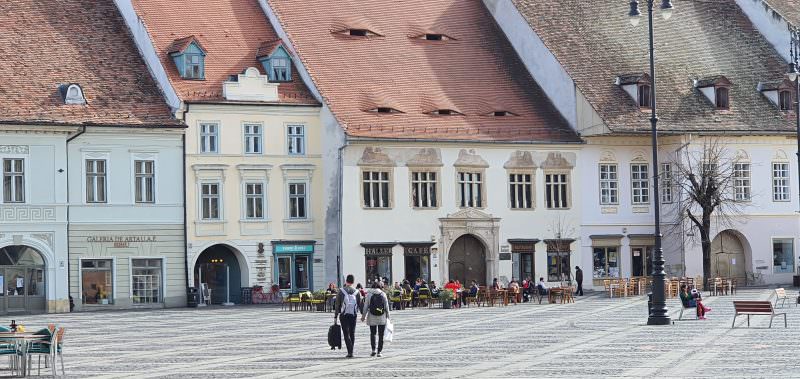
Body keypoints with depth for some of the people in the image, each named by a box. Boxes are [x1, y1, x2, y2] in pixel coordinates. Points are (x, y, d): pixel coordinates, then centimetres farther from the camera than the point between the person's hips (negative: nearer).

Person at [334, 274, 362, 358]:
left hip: (344, 315, -2)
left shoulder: (341, 291, -4)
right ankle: (350, 351, 16)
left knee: (346, 333, -2)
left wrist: (335, 316, 0)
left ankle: (350, 352, -15)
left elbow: (337, 305, -4)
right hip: (353, 315, 2)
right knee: (352, 333, 13)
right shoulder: (357, 292, 1)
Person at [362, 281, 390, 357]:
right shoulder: (383, 294, -1)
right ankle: (379, 351, 5)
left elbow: (366, 306, -1)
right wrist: (387, 316, 10)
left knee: (372, 333, 13)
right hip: (382, 318, 0)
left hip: (372, 317, 0)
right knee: (381, 335, 7)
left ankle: (373, 349, 1)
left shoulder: (369, 294, -2)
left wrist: (363, 315, 7)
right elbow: (386, 306, 1)